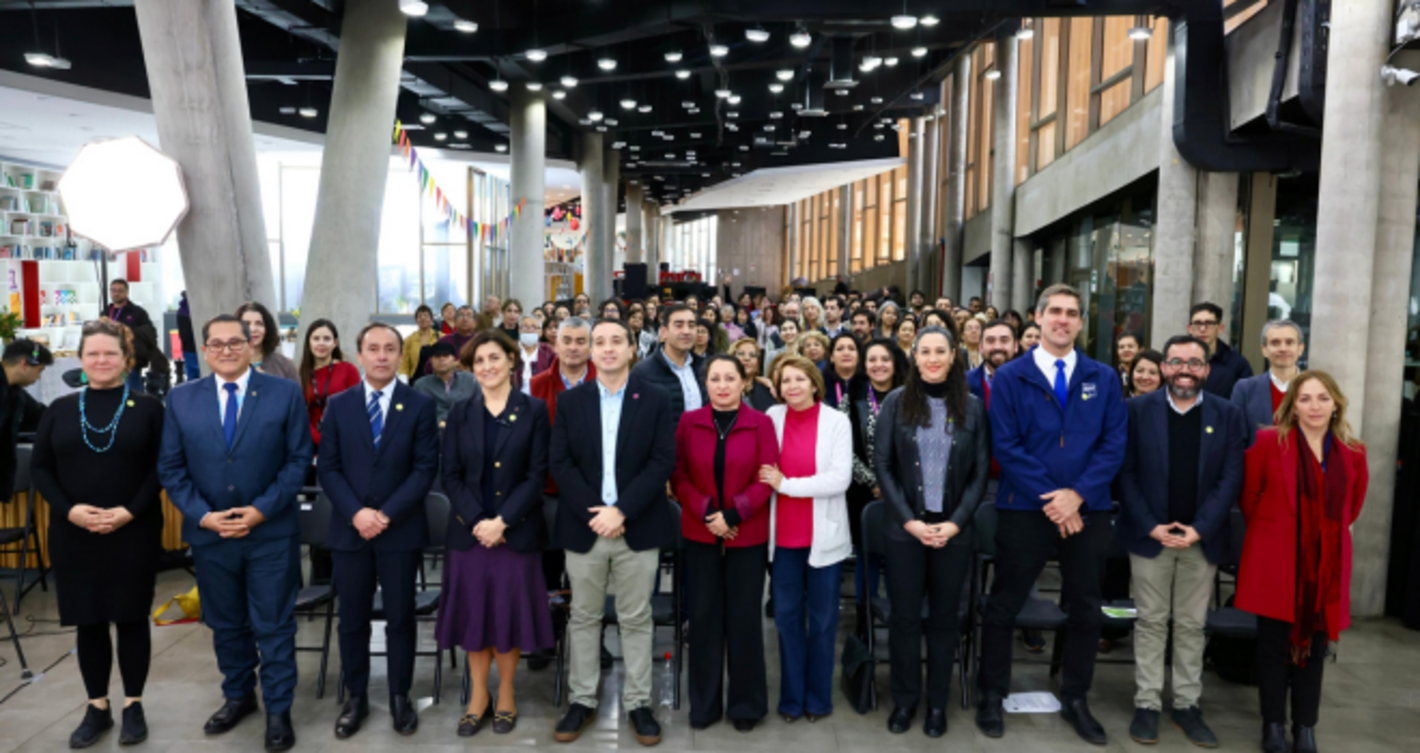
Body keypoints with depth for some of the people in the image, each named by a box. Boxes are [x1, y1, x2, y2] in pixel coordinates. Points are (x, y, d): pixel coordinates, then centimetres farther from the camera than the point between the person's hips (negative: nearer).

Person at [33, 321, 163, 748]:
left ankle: (133, 705, 19)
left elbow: (160, 467, -4)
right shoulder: (60, 410, 8)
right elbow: (41, 468, 5)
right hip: (73, 534, 3)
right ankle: (97, 707, 22)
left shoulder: (147, 408, 0)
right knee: (87, 621, 9)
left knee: (131, 617, 5)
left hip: (134, 533, -2)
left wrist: (130, 511, -16)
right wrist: (69, 509, -11)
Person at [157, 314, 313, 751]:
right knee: (225, 624, 17)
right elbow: (171, 467, 3)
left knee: (273, 626, 5)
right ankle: (238, 696, 36)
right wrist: (202, 514, -10)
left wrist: (262, 509, -15)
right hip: (209, 533, 3)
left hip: (271, 532, -3)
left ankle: (278, 710, 19)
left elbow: (299, 459, -5)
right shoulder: (181, 398, 3)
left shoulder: (285, 393, -4)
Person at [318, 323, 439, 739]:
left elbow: (425, 468, -6)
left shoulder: (421, 404, -1)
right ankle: (356, 697, 25)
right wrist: (356, 512, -12)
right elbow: (327, 468, 2)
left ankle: (400, 697, 22)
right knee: (352, 619, 10)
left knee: (400, 618, 7)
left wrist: (387, 514, -14)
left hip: (401, 530, -2)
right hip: (349, 529, 2)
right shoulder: (338, 405, 5)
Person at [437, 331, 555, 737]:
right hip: (469, 531, 2)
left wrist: (501, 521, -15)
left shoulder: (533, 411, -1)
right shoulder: (460, 414, 6)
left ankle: (506, 695, 23)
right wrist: (477, 522, -12)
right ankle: (478, 696, 23)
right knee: (473, 613, 7)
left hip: (517, 531, -2)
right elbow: (451, 476, 2)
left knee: (509, 612, 5)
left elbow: (537, 475, -6)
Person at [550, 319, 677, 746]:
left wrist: (621, 510, -16)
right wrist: (594, 511, -14)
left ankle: (638, 702, 19)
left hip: (638, 527, -1)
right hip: (584, 526, 2)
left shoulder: (656, 401, 0)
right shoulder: (570, 402, 5)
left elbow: (663, 462, -7)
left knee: (636, 619, 7)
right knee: (584, 617, 11)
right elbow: (560, 463, -2)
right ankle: (582, 701, 24)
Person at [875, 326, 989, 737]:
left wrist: (955, 522, -10)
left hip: (954, 529, 1)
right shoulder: (897, 402, -1)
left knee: (944, 617, 10)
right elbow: (882, 465, -3)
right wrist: (910, 520, -11)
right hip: (905, 528, -1)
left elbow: (980, 472, 1)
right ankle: (904, 699, 22)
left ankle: (937, 702, 24)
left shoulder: (972, 406, 1)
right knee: (904, 616, 6)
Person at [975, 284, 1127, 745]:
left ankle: (1075, 700, 30)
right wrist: (1050, 499, -14)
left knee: (1085, 609, 13)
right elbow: (1005, 447, -8)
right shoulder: (1010, 377, -2)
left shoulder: (1104, 378, 6)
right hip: (1026, 510, -2)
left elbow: (1113, 444, -1)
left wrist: (1077, 494, -14)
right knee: (1004, 606, 5)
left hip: (1088, 510, 3)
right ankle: (992, 696, 21)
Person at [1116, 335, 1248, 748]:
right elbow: (1127, 472, -3)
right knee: (1151, 622, 6)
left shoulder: (1228, 415, 3)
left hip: (1202, 538, 1)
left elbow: (1231, 478, -2)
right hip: (1149, 534, -1)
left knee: (1192, 625, 10)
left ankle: (1187, 704, 21)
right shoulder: (1138, 410, -1)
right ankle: (1147, 703, 15)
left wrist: (1199, 529, -11)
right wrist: (1151, 526, -11)